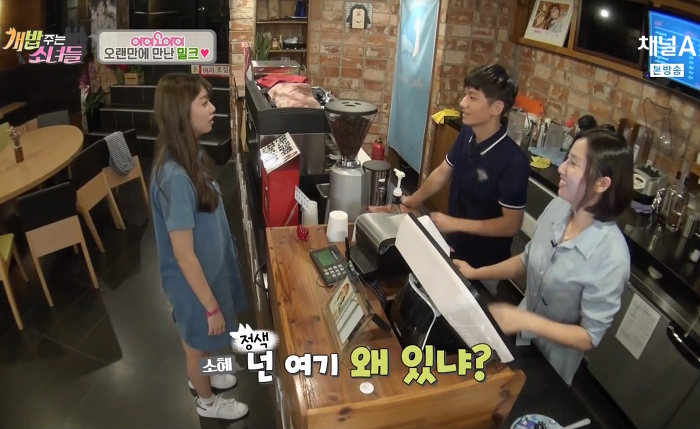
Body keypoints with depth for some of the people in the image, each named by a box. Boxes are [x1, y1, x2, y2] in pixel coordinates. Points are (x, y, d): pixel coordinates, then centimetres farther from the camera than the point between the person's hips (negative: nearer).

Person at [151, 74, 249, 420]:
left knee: (198, 341, 32)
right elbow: (184, 255, -28)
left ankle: (200, 376, 59)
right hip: (194, 279, -8)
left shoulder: (189, 155, -5)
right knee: (199, 341, 19)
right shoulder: (176, 178, -34)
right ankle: (207, 401, 46)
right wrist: (211, 306, -19)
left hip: (207, 268, 8)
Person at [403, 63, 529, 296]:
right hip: (455, 247, 6)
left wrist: (455, 224, -24)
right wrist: (411, 201, 8)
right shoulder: (467, 134, -10)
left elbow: (511, 224, -24)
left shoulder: (513, 161, -30)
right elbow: (442, 173, 7)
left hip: (483, 263, -6)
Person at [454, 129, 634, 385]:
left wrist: (526, 321, -31)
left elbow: (590, 337, -23)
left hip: (551, 361, -5)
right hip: (519, 336, 5)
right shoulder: (557, 208, -15)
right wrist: (476, 273, -4)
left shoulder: (611, 258, -32)